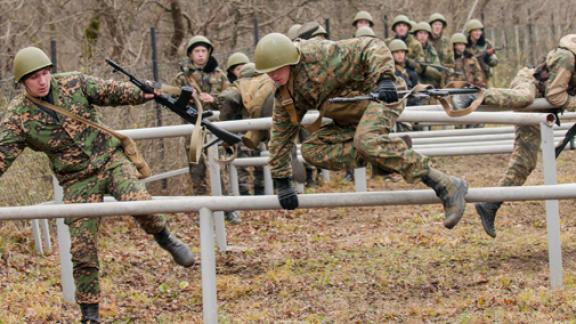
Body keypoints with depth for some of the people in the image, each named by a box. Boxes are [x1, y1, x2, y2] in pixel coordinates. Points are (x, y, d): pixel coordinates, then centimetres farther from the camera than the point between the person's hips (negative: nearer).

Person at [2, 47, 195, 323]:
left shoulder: (73, 83, -4)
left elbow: (113, 92, 4)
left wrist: (150, 94, 4)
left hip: (110, 158, 0)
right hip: (77, 180, 0)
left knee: (137, 202, -28)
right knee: (82, 251, -3)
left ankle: (165, 239, 3)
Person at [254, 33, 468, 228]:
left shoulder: (320, 55, -22)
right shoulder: (284, 95, 1)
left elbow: (373, 48, -22)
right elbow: (281, 135, 9)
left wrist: (384, 78, -39)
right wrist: (281, 182, 6)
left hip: (381, 94, -8)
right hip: (352, 117, 8)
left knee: (367, 141, -37)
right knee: (311, 150, -10)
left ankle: (446, 186, -36)